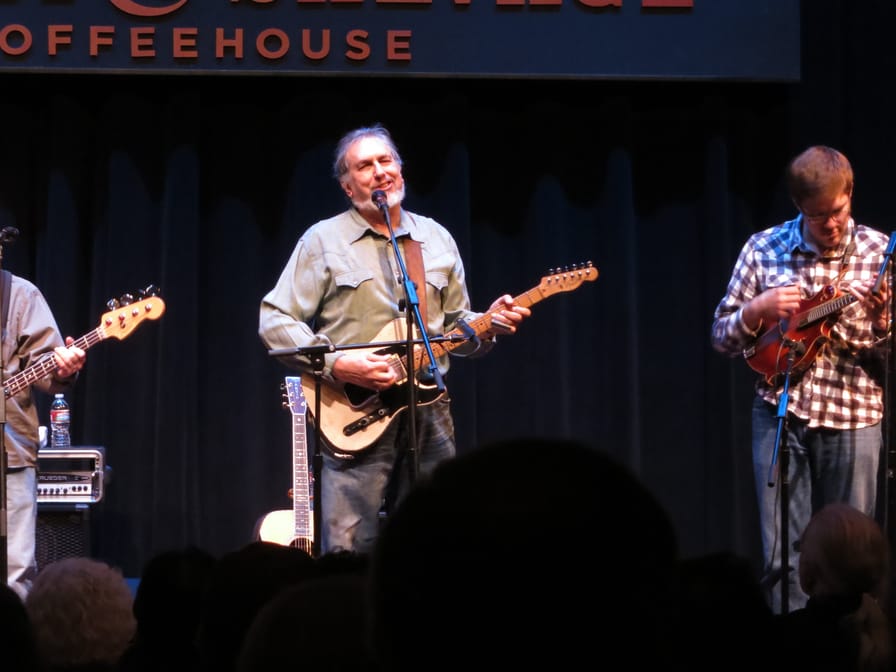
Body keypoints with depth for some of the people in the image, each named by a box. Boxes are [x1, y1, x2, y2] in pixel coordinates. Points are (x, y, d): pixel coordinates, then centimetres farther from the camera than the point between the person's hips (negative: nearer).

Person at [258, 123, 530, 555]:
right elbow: (274, 322, -4)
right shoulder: (323, 241, 1)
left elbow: (455, 324, 19)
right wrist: (337, 364, -16)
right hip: (355, 417, -4)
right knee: (348, 555, -9)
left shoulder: (437, 239, 15)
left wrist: (487, 325, -3)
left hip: (429, 414, 4)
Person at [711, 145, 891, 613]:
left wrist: (883, 321, -19)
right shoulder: (763, 249, 3)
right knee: (782, 554, -3)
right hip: (781, 412, 1)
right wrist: (757, 309, -12)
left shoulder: (881, 254, 0)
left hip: (852, 417, 0)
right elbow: (721, 337, 8)